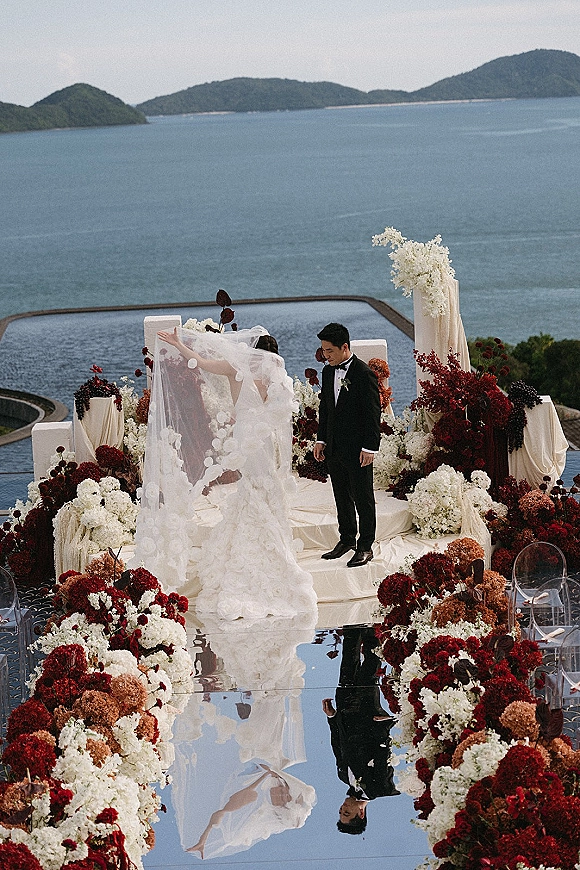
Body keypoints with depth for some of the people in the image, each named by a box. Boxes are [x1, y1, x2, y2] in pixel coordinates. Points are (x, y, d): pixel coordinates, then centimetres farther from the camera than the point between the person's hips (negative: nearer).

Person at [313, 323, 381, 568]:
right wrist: (321, 439, 12)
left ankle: (365, 547, 9)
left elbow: (373, 413, -14)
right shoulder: (328, 372, 8)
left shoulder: (364, 374, -14)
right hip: (334, 447, 7)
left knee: (363, 497, 2)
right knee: (341, 496, 16)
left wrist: (370, 447, -16)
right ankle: (346, 540, 29)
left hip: (357, 449, -7)